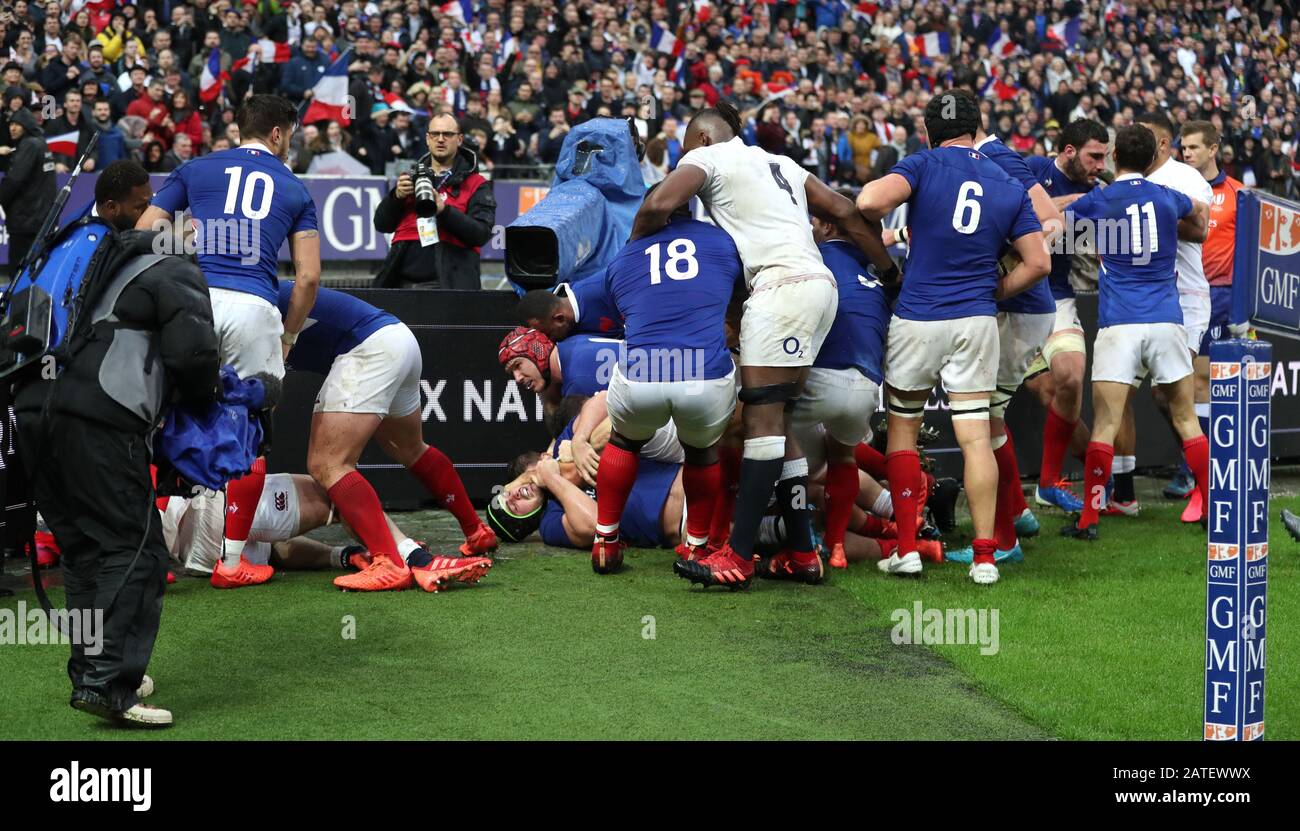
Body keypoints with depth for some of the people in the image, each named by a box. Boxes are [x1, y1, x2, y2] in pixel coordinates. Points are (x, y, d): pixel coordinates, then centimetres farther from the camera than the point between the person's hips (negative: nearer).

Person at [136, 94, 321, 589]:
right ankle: (231, 561, 11)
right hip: (254, 307, 0)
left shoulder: (195, 170, 17)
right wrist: (288, 335, 22)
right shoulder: (295, 190, 17)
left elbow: (143, 234, 10)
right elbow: (309, 276, 11)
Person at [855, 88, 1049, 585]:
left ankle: (906, 549, 9)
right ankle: (984, 556, -3)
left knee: (902, 428, 12)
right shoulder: (1010, 188, 7)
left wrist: (878, 225, 1)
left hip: (917, 318, -2)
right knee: (975, 437, 2)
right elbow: (1038, 263, 3)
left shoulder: (924, 165, -4)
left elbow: (870, 201, -21)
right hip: (977, 321, 2)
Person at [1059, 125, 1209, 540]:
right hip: (1167, 321, 2)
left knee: (1105, 425, -2)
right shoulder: (1167, 197, 8)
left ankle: (1089, 518, -4)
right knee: (1186, 420, 10)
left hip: (1118, 326, -2)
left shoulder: (1095, 202, 0)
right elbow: (1201, 214, 31)